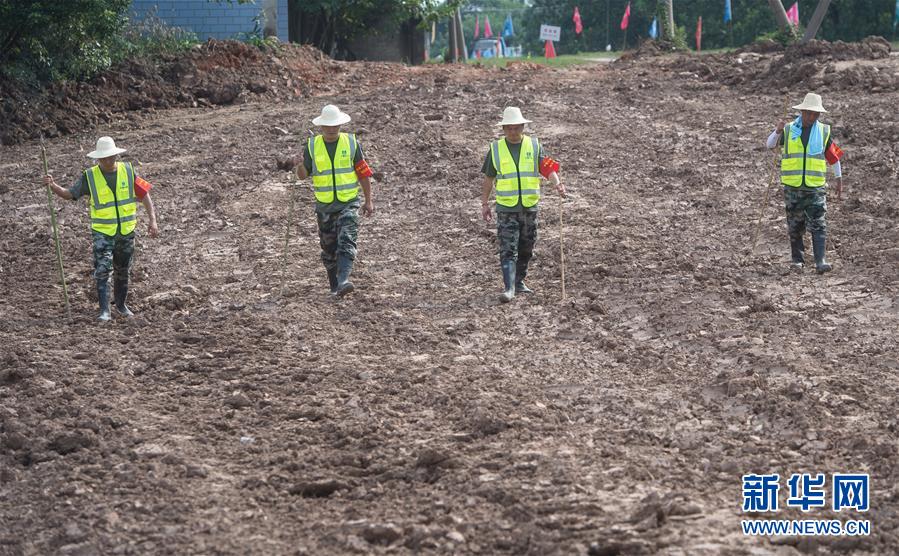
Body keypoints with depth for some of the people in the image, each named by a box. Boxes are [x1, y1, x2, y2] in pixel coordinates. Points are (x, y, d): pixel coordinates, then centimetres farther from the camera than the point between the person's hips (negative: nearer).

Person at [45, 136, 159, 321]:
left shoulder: (128, 171, -5)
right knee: (102, 270, -15)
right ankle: (104, 310, -12)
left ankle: (121, 305, 34)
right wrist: (53, 186, -20)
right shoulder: (90, 176, -7)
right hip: (102, 231, -2)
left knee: (123, 271, 15)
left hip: (126, 230, 2)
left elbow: (144, 194, -2)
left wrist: (153, 220, -8)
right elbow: (69, 194, -2)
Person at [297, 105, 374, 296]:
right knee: (329, 248, 10)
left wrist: (369, 201, 1)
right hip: (324, 205, 2)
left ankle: (343, 280, -32)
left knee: (346, 242, -19)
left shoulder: (351, 143, -1)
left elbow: (364, 173, 3)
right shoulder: (312, 146, 2)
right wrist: (300, 164, -20)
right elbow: (303, 175, 3)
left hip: (348, 203, -2)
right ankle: (334, 286, 23)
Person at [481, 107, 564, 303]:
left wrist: (557, 183, -28)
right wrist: (484, 204, 9)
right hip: (506, 208, -2)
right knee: (508, 250, -11)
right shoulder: (496, 149, 3)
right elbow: (488, 178, 9)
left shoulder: (534, 146, 3)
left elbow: (547, 167, -9)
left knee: (526, 249, 11)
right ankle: (509, 288, -15)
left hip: (529, 207, 2)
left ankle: (519, 282, 27)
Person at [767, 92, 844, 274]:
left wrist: (839, 181, 14)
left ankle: (820, 261, -15)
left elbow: (834, 157, 13)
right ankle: (797, 260, 15)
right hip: (792, 187, 1)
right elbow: (770, 144, -5)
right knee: (795, 227, 6)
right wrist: (778, 131, -26)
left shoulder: (824, 131, 5)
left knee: (818, 225, -10)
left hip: (816, 186, -1)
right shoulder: (789, 130, 4)